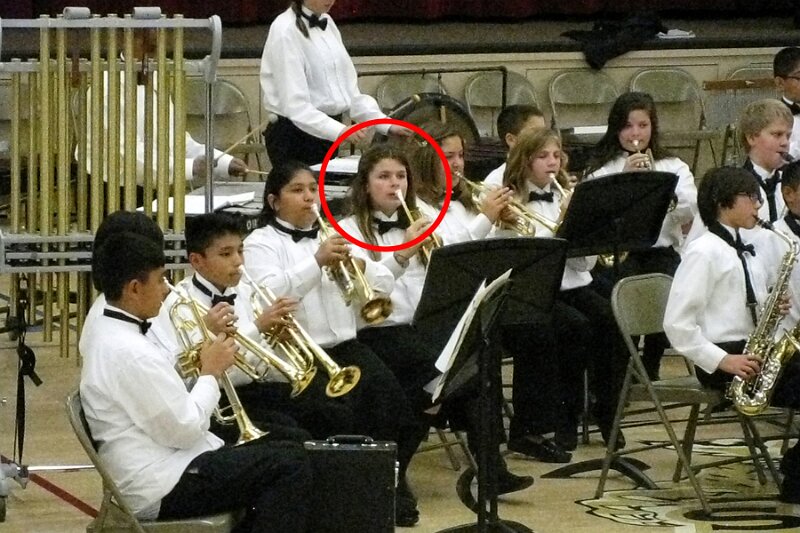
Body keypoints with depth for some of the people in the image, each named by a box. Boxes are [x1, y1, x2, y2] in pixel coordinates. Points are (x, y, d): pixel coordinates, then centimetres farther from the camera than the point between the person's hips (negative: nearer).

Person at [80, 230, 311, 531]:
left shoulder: (102, 332, 8)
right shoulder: (131, 353, -23)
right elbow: (184, 431, -21)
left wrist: (195, 368, 5)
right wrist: (211, 373, -8)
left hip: (143, 475, 10)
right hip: (163, 490, -10)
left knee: (269, 456, 19)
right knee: (290, 463, -11)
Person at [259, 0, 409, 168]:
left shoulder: (327, 23, 10)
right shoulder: (286, 31, -13)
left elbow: (349, 91, 12)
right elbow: (295, 104, -21)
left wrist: (387, 126, 2)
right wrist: (339, 131, -33)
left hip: (327, 135, 7)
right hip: (295, 136, -7)